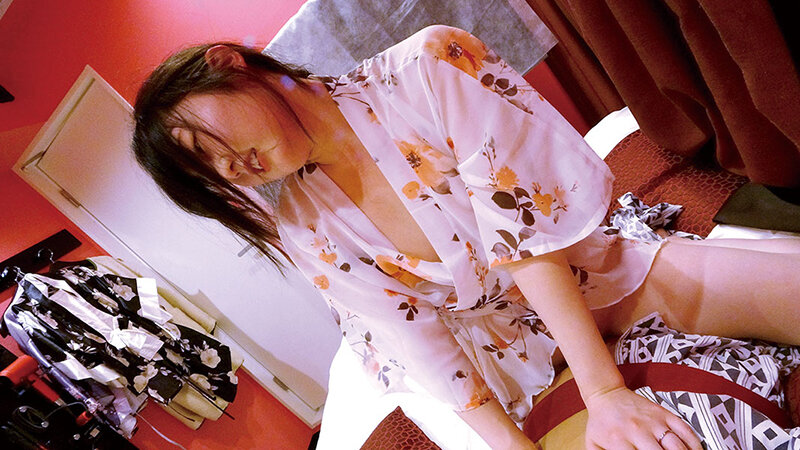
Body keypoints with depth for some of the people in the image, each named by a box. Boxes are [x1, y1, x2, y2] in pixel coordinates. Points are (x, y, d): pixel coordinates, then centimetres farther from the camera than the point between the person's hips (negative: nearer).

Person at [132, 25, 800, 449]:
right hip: (504, 353, 4)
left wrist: (604, 392, -23)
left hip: (588, 275, -3)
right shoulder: (304, 229, -6)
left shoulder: (426, 65, -19)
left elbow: (527, 228, -22)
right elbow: (419, 343, -9)